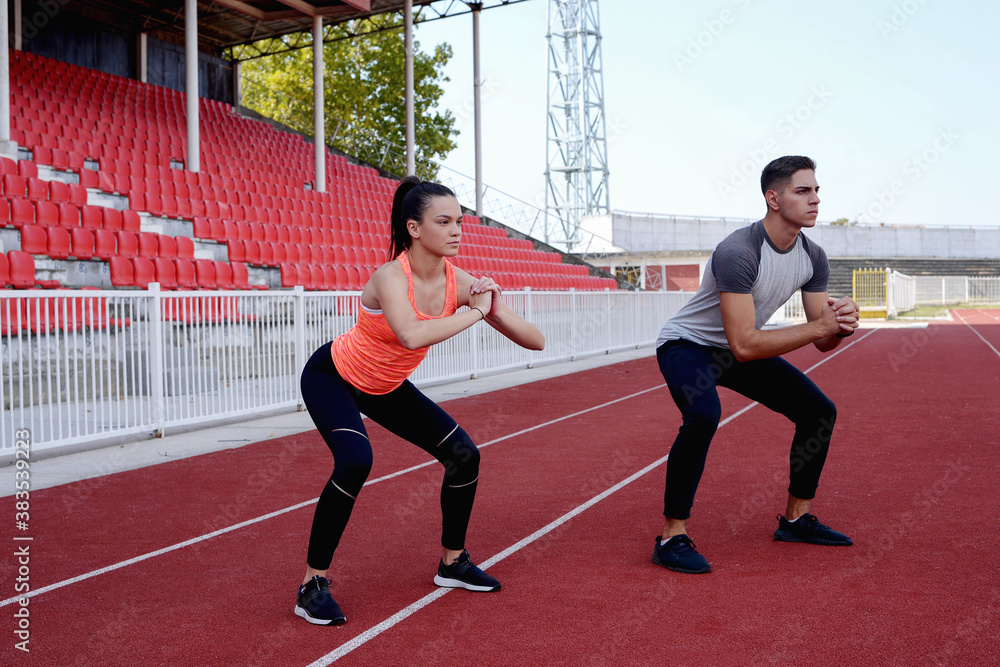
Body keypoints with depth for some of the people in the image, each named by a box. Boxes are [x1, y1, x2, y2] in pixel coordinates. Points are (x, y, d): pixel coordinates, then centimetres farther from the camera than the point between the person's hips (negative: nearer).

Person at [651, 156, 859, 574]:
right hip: (687, 344, -8)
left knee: (819, 411, 3)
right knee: (703, 414, -36)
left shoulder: (813, 257, -8)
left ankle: (796, 518, 19)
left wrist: (840, 326, -28)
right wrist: (818, 326, -36)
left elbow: (821, 341, -4)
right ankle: (672, 536, -24)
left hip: (741, 351, 8)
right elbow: (743, 345, -38)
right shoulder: (737, 252, -33)